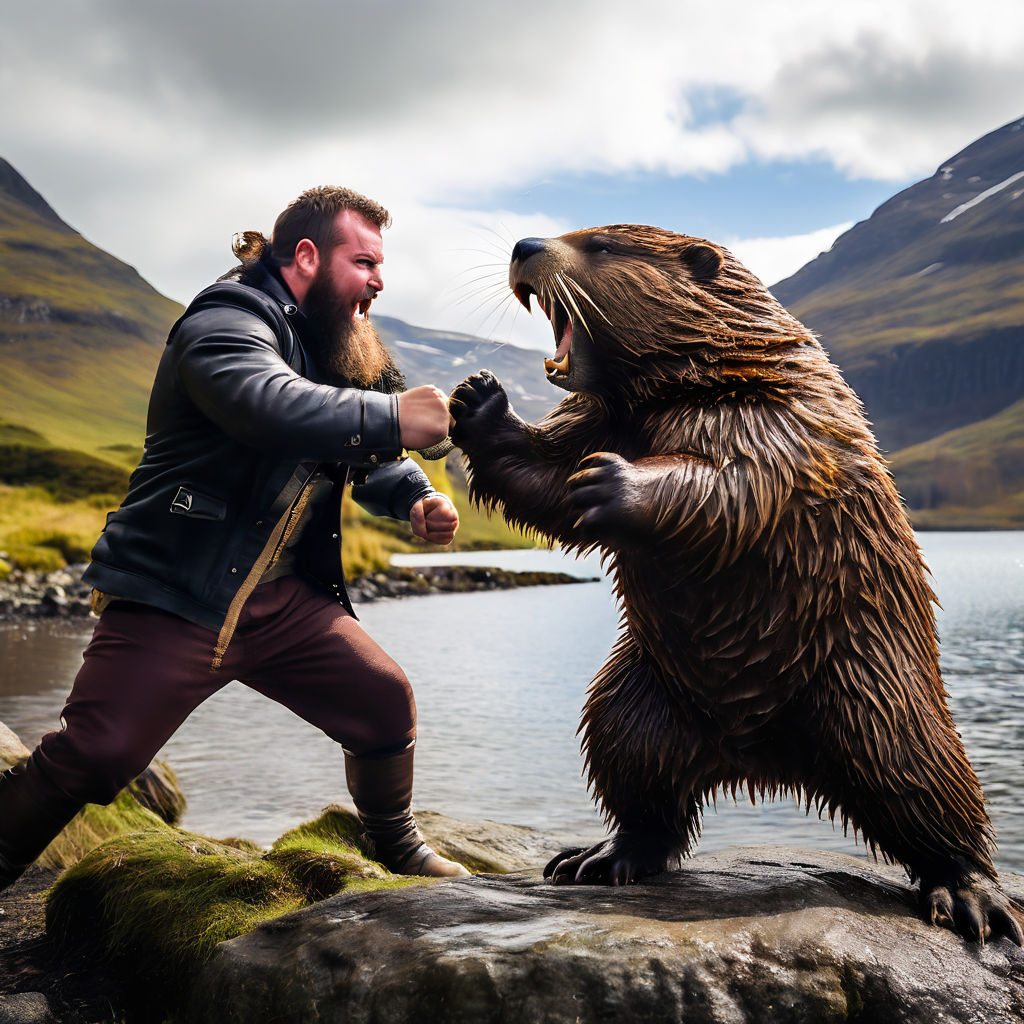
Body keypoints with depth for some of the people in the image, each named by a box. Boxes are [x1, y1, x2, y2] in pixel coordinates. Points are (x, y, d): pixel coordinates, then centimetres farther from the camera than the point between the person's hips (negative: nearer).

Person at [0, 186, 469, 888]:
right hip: (172, 596, -8)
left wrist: (416, 498, -2)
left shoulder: (340, 346, 15)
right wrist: (392, 417, -36)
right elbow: (266, 404, -37)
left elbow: (370, 460, 20)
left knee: (386, 704, 6)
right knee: (92, 757, -16)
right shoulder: (232, 319, -14)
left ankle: (399, 847, 30)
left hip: (285, 601, 8)